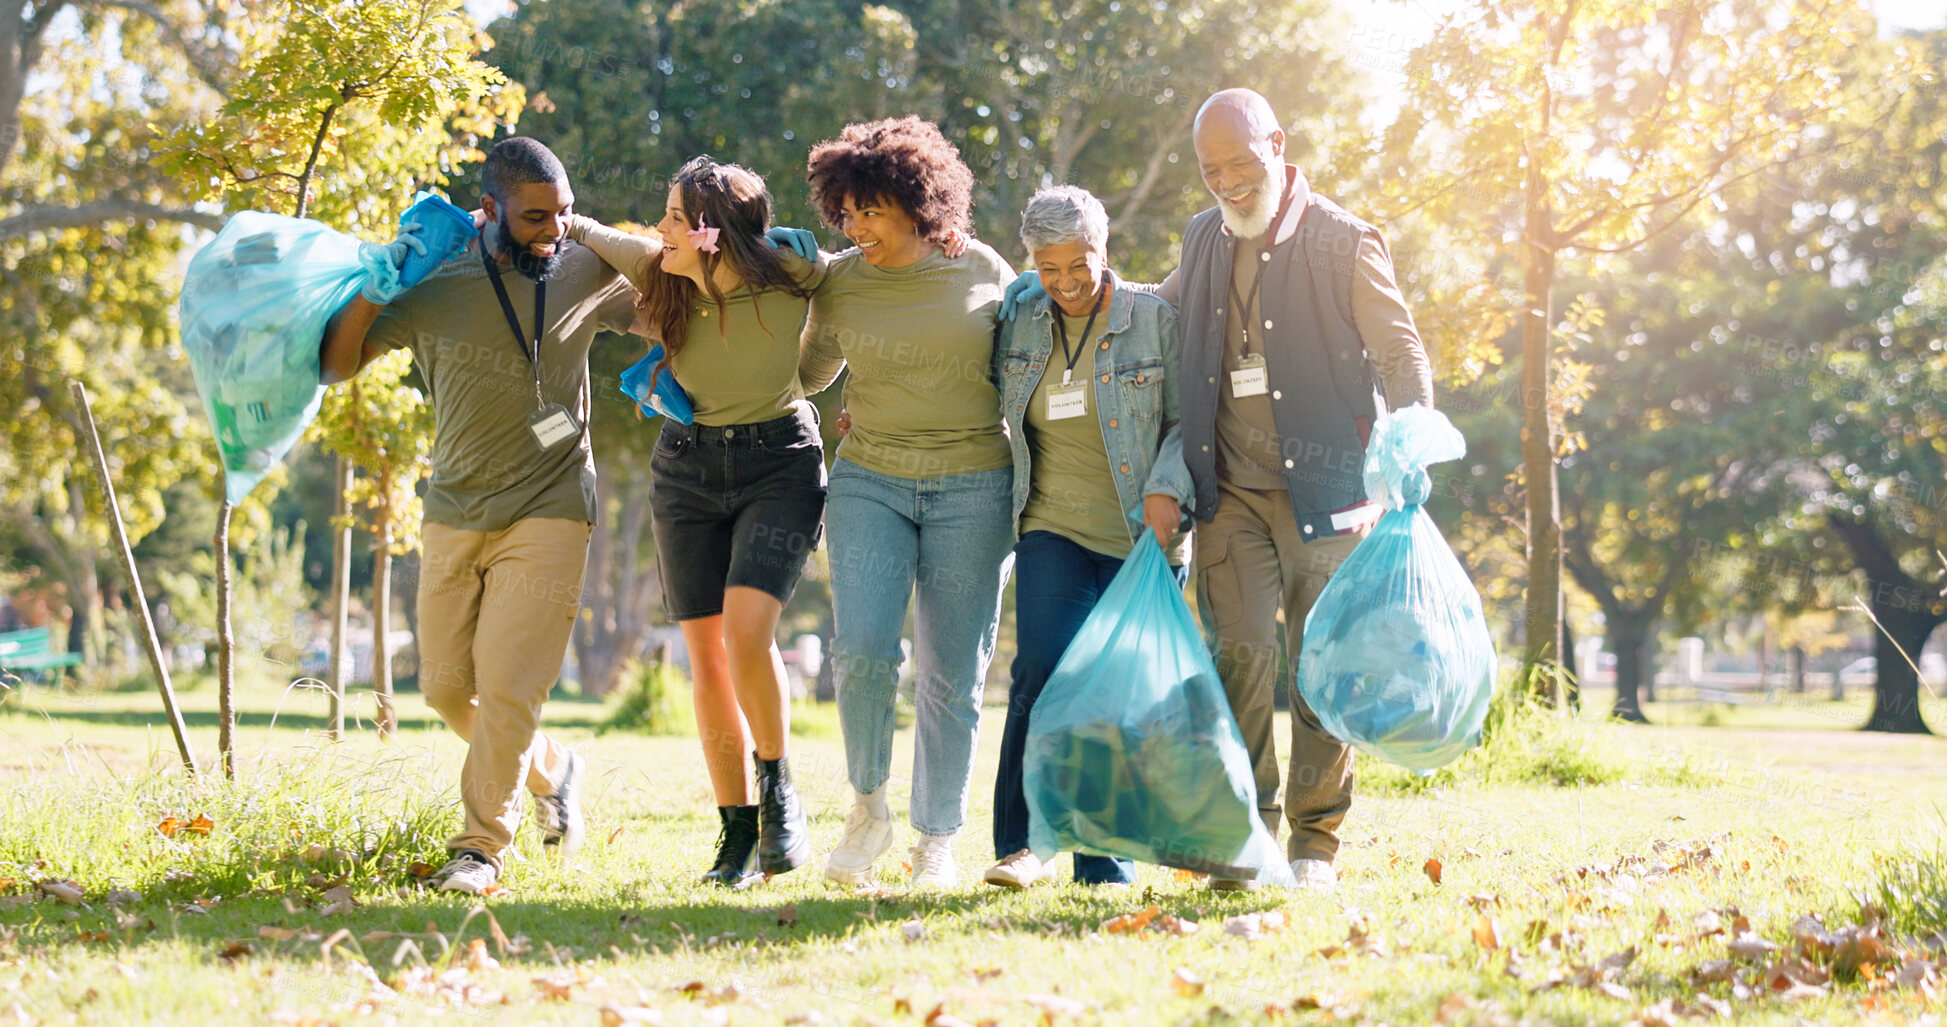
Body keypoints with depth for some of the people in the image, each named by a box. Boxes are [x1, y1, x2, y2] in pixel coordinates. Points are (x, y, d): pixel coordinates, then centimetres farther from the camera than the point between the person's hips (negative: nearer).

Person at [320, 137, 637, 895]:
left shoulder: (585, 275, -2)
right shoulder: (434, 287, -3)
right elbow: (335, 365, 1)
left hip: (546, 511, -3)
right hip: (454, 513, 3)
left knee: (506, 684, -11)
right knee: (447, 686, 9)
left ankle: (482, 846, 2)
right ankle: (551, 769, 34)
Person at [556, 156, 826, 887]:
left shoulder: (791, 283, -17)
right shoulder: (662, 278, -8)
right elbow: (588, 235, 12)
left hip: (778, 465, -4)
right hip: (686, 468, 4)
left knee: (746, 630, -22)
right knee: (706, 654, 1)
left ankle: (778, 791, 1)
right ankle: (736, 832, 10)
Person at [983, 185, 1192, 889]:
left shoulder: (1156, 321, 0)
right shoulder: (1021, 329, 10)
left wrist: (1167, 488, -15)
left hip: (1141, 540, -2)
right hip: (1053, 533, 2)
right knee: (1044, 673, -16)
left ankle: (1105, 862, 8)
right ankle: (1022, 844, -6)